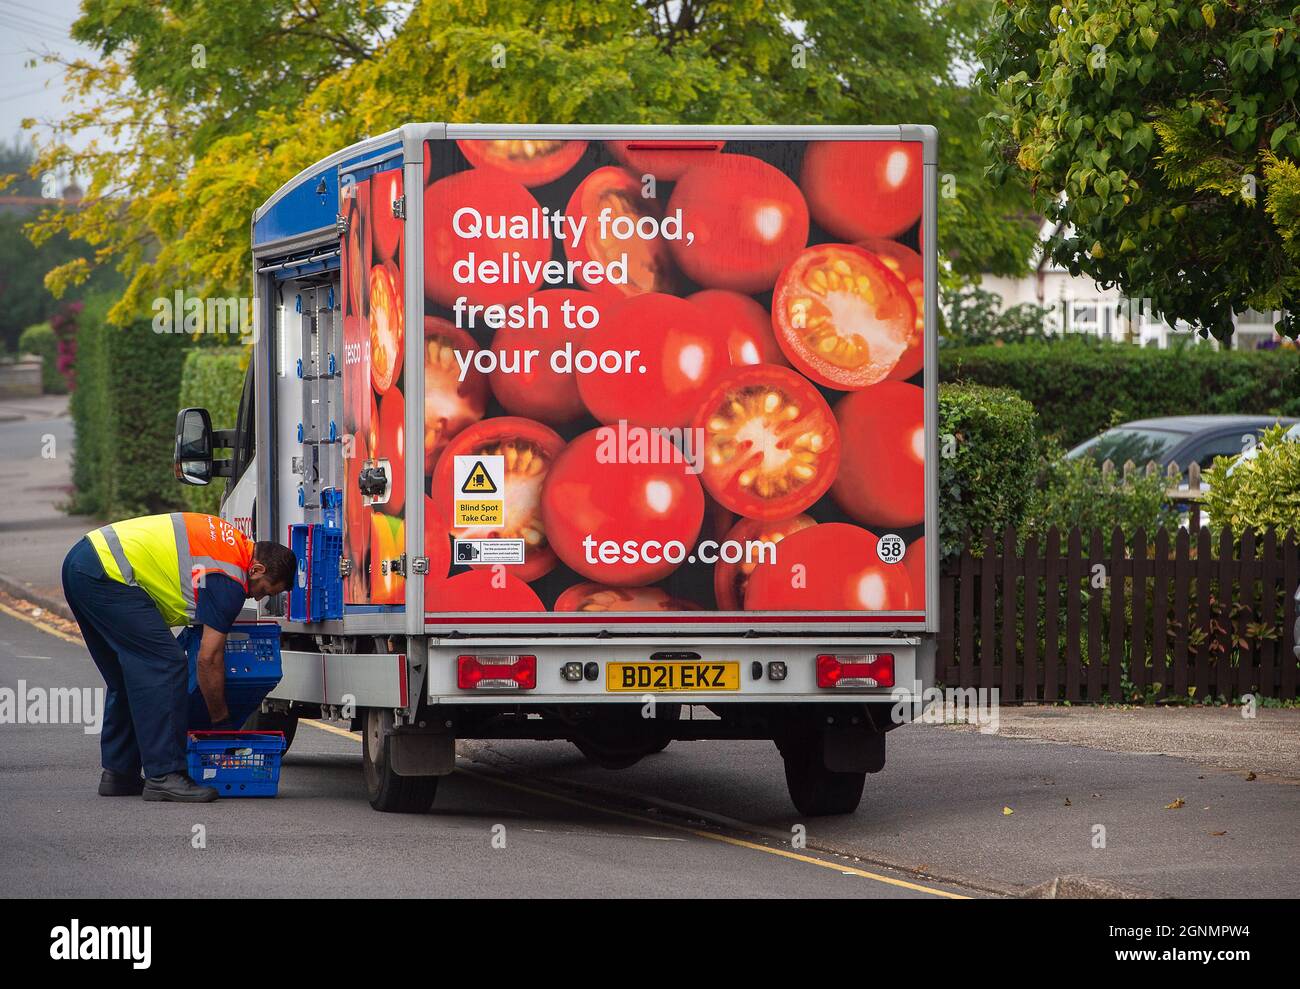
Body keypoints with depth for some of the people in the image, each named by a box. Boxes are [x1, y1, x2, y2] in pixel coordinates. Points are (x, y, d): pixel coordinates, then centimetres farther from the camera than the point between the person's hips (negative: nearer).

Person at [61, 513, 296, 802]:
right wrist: (221, 721, 2)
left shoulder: (233, 539, 17)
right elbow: (209, 659, -9)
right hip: (108, 572, -11)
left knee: (125, 677, 17)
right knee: (165, 667, -11)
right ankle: (163, 776, -14)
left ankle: (118, 773, 18)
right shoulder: (229, 580, -10)